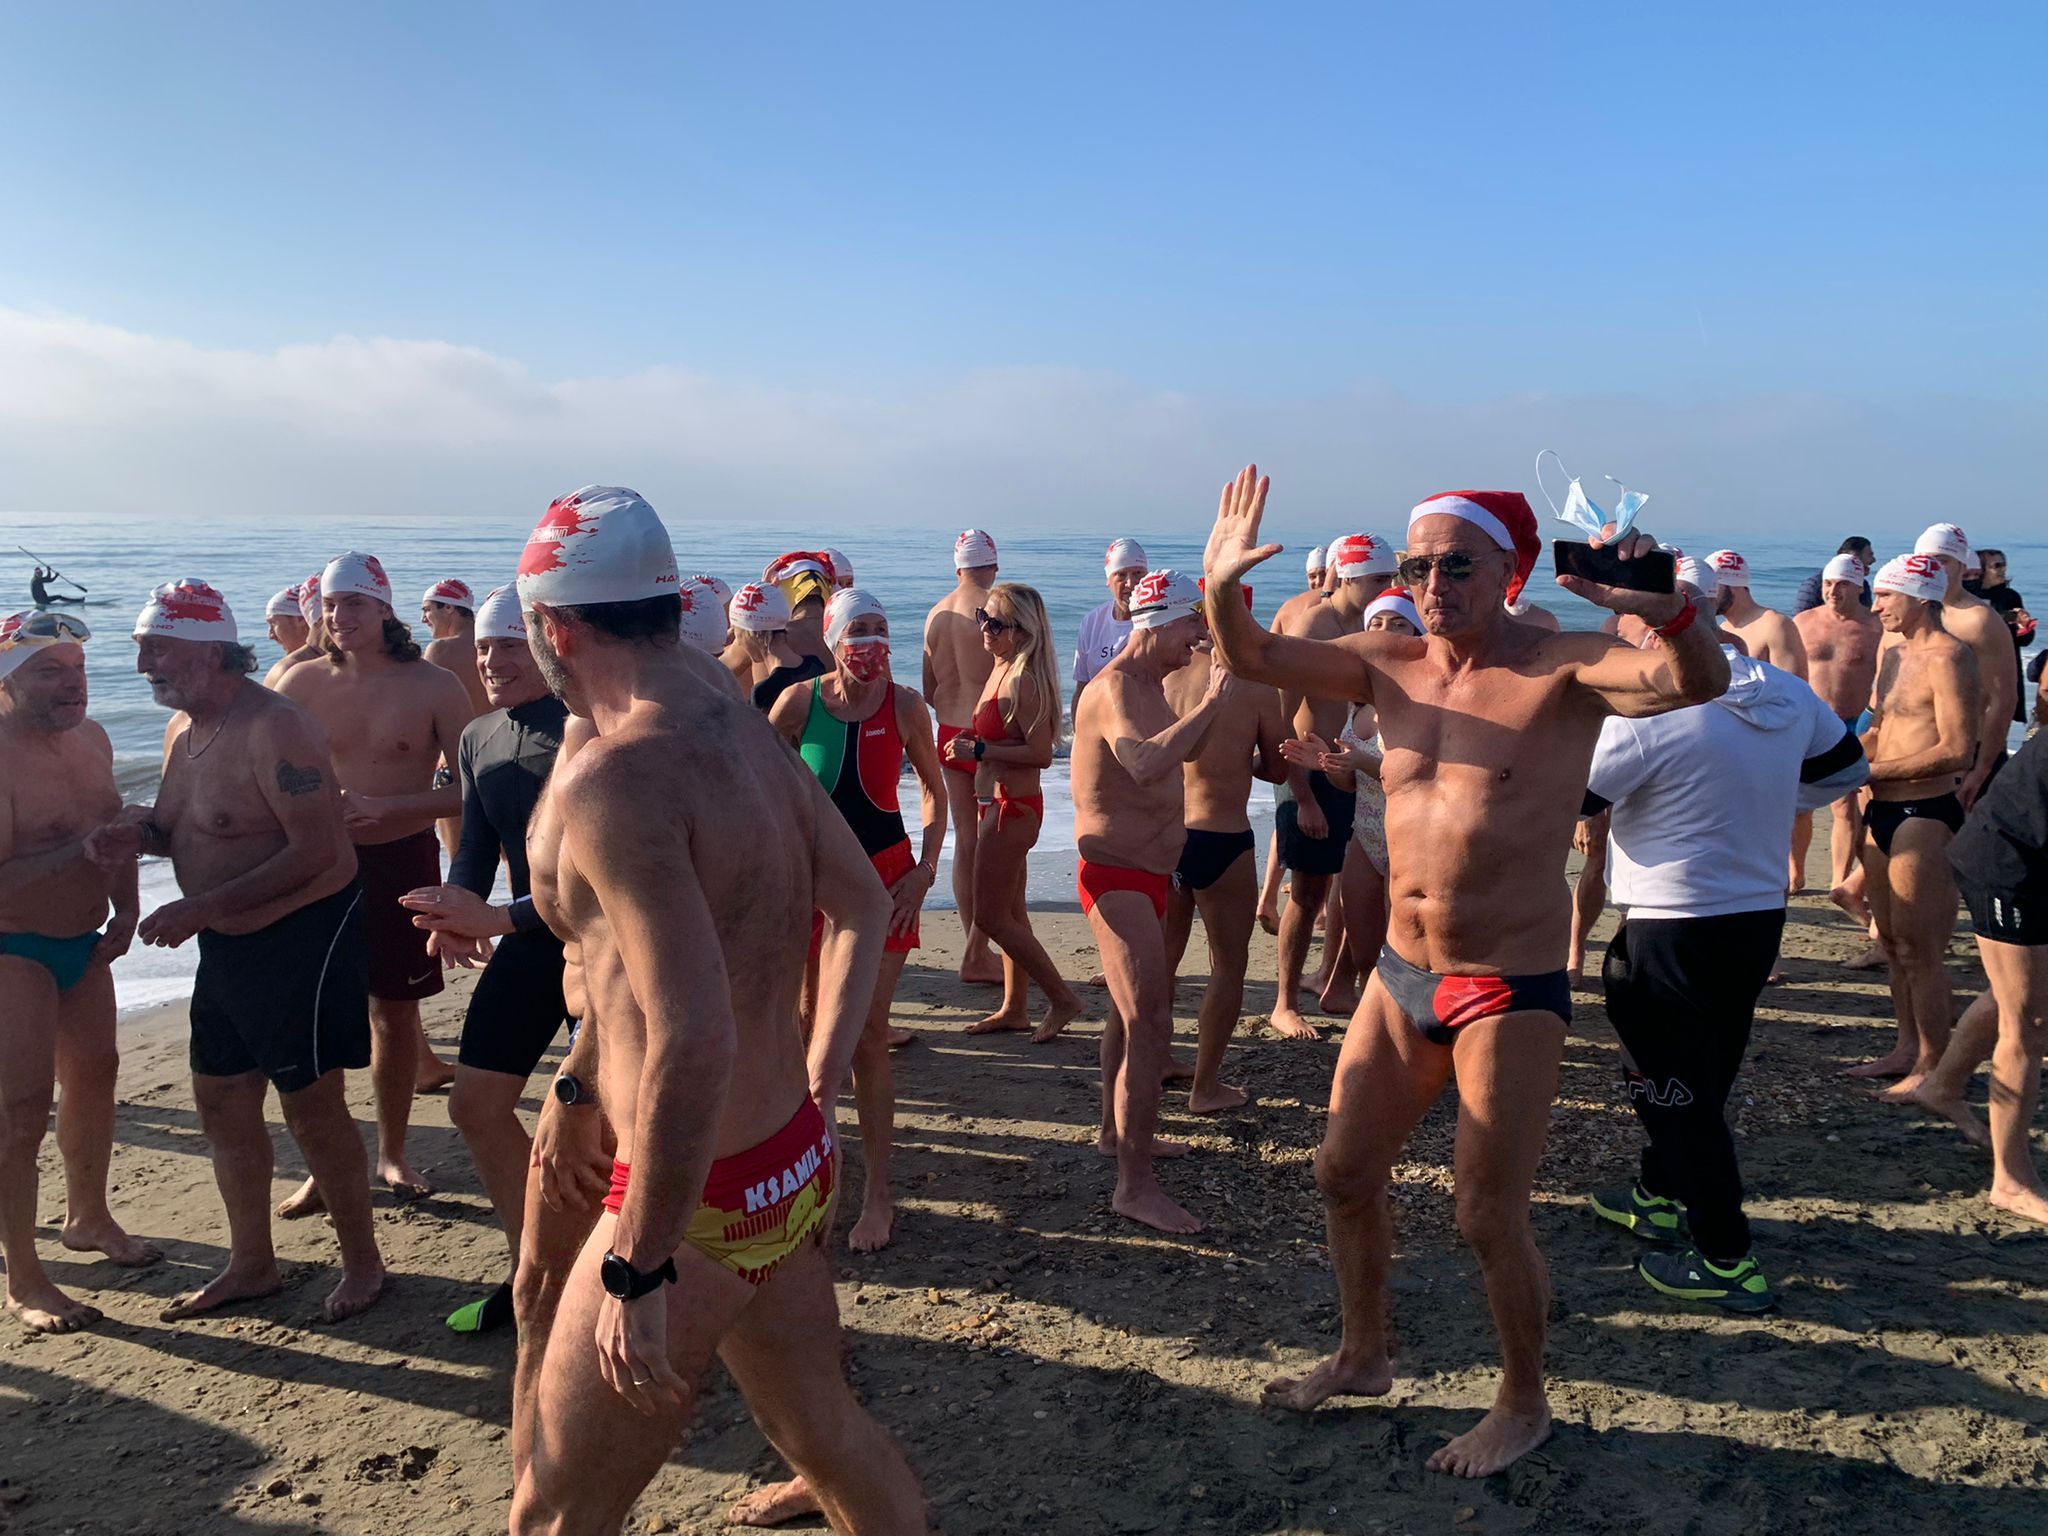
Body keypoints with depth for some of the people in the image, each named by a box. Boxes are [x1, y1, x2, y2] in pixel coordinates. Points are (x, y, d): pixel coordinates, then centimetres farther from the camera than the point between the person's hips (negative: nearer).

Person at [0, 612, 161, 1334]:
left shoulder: (91, 737, 3)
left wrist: (124, 909, 7)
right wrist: (79, 852, -32)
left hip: (83, 943, 9)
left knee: (94, 1075, 20)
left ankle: (89, 1218, 41)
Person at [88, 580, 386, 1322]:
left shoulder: (274, 728, -22)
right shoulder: (185, 731, 7)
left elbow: (317, 850, -26)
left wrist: (200, 909, -26)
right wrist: (138, 832, -4)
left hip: (304, 934, -9)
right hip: (227, 944, 9)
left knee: (311, 1105, 0)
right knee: (221, 1098, 15)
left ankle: (362, 1263, 19)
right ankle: (252, 1265, 32)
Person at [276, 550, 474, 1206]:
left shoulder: (432, 686, -5)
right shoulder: (304, 683, 0)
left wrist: (385, 808, -19)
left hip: (402, 860, -1)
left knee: (395, 1010, 10)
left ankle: (392, 1153, 26)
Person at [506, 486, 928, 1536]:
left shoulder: (613, 780, -23)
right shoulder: (749, 734, 4)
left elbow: (693, 1037, -31)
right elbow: (863, 903, 15)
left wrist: (638, 1271, -22)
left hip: (705, 1200, -8)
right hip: (795, 1163, 8)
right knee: (825, 1431, 26)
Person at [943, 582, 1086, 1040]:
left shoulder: (1023, 679, -19)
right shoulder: (1001, 670, 10)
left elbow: (1040, 753, -24)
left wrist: (978, 750, -21)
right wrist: (969, 742, 4)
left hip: (1012, 806, -10)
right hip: (997, 802, 10)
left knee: (991, 916, -4)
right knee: (1010, 912, 16)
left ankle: (1063, 999, 6)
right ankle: (1013, 1009, 27)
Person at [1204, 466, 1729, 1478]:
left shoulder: (1560, 670, -12)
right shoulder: (1392, 665, 4)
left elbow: (1698, 680, -28)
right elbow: (1251, 659, 5)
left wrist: (1665, 610, -49)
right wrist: (1224, 587, -14)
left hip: (1511, 992, -6)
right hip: (1402, 976, 6)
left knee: (1488, 1218, 3)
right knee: (1345, 1176, 15)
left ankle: (1523, 1406, 29)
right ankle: (1364, 1357, 39)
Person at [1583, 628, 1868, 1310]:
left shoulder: (1646, 712, -22)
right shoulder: (1788, 693, 0)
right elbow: (1847, 769, 16)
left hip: (1673, 930, -8)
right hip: (1762, 915, 8)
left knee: (1675, 1089, 4)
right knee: (1704, 1076, 22)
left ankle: (1726, 1262, 8)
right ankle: (1660, 1198, 40)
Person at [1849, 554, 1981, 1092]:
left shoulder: (1947, 656, -13)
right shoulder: (1891, 649, 15)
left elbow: (1957, 749, -21)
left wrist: (1871, 771, -18)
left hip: (1925, 815, -9)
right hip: (1882, 811, 9)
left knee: (1918, 951, -2)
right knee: (1893, 942, 15)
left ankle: (1934, 1067, 9)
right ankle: (1908, 1048, 27)